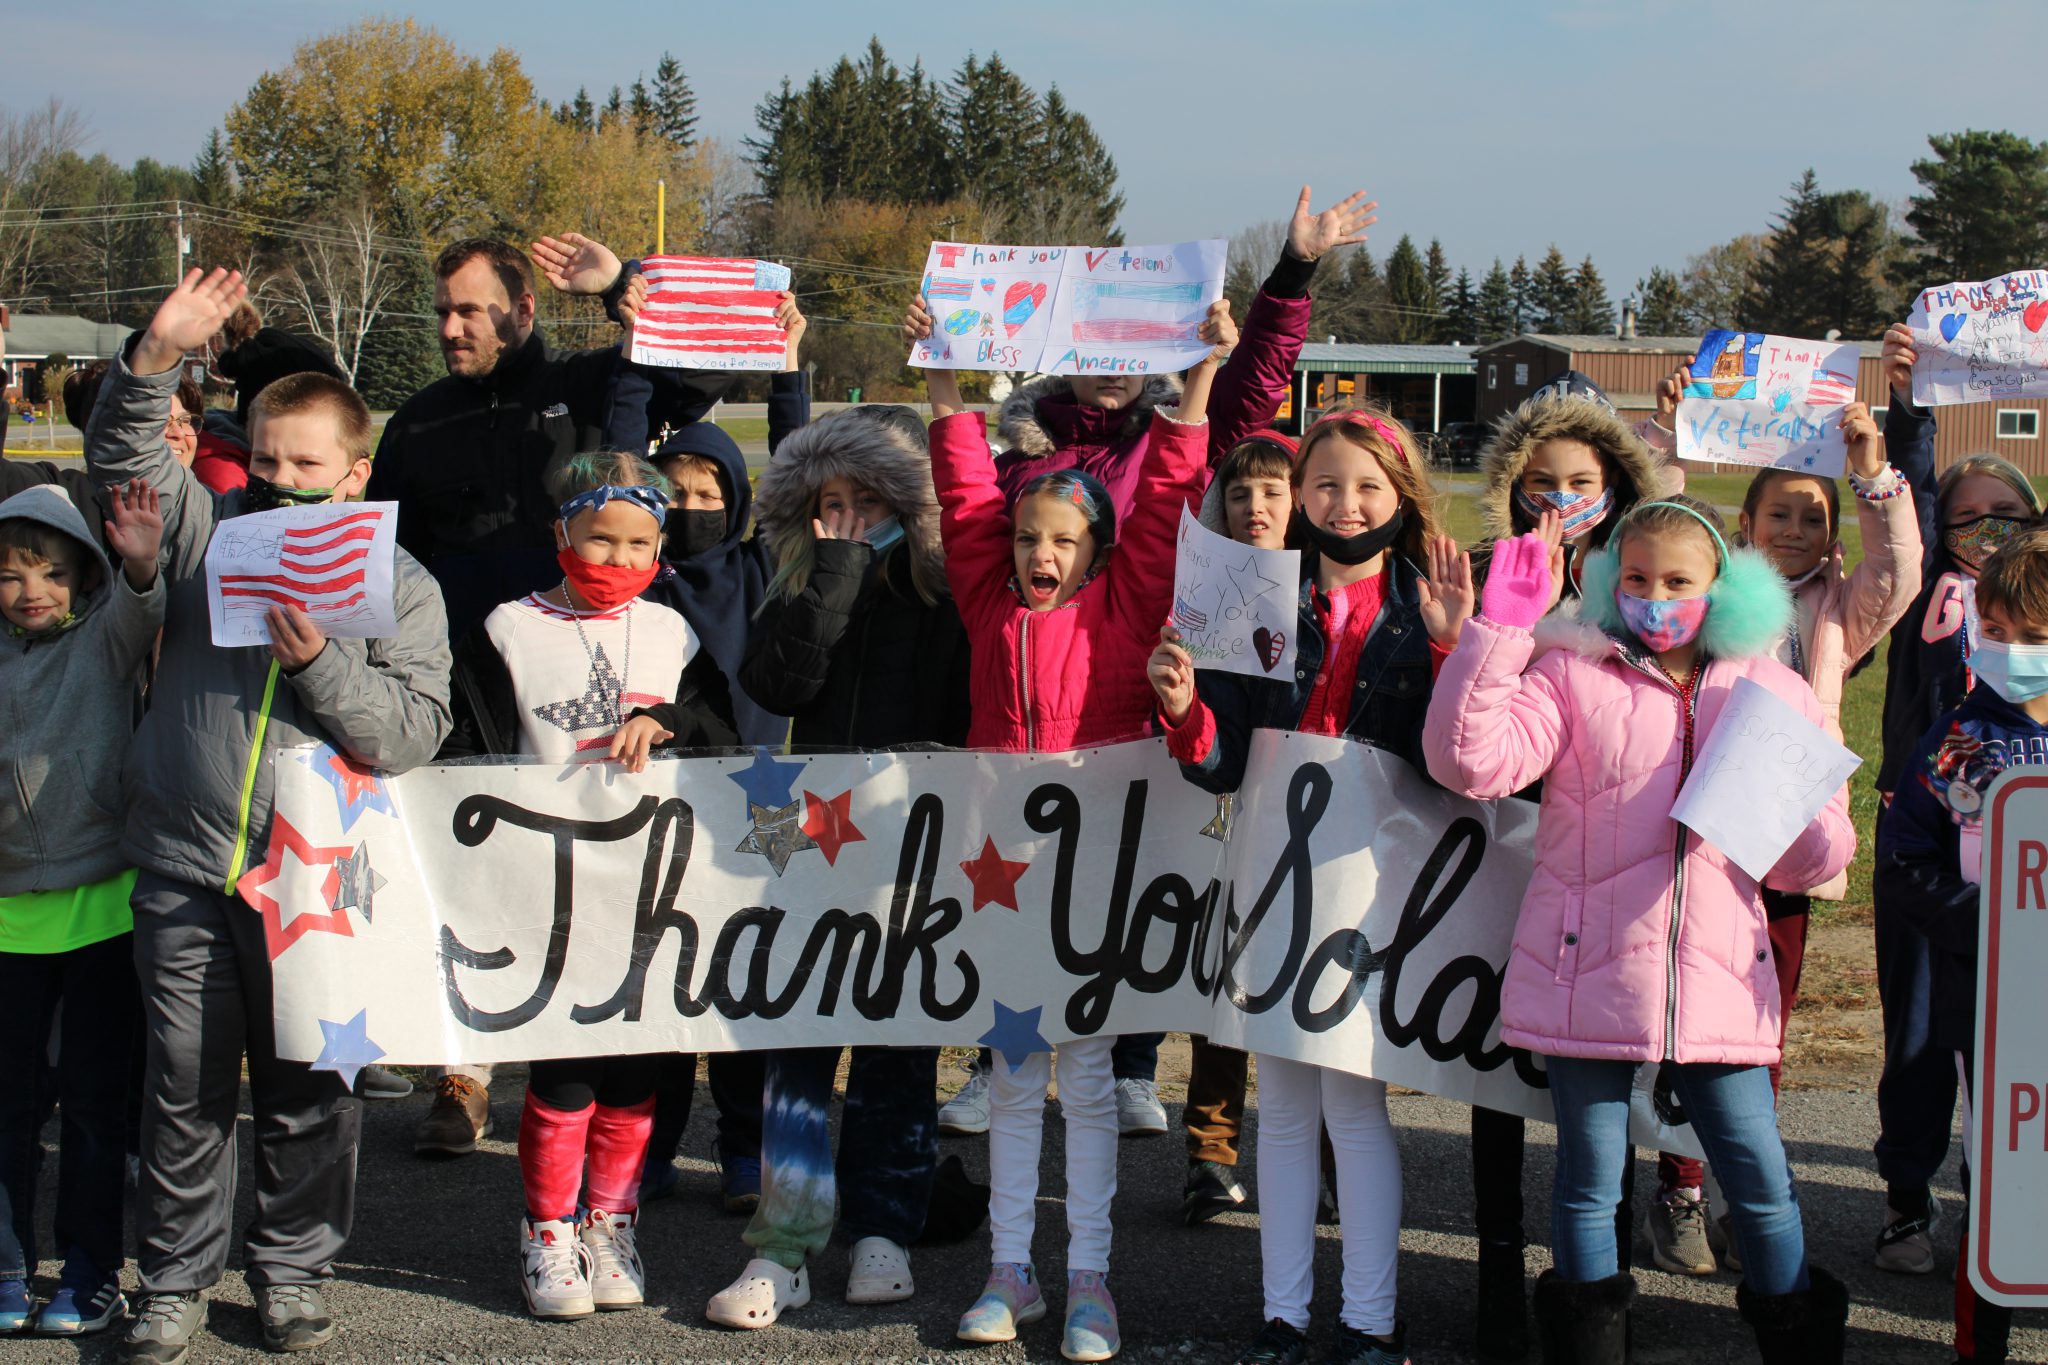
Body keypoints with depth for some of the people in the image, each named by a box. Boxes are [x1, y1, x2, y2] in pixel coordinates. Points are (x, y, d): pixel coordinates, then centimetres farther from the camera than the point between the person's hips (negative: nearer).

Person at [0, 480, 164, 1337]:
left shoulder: (105, 641, -3)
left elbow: (137, 615, -25)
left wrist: (141, 566, -43)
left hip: (101, 904, -3)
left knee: (94, 1098, 5)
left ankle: (92, 1271, 16)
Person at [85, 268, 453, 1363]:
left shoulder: (401, 583, 3)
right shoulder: (208, 527, 8)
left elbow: (412, 733, -5)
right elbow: (119, 454, 3)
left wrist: (318, 661, -18)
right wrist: (158, 357, -13)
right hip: (184, 867, 1)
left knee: (310, 1088, 6)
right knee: (184, 1085, 6)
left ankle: (292, 1269, 22)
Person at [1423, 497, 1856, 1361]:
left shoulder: (1773, 692, 10)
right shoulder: (1572, 676, 2)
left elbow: (1814, 864, 13)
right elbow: (1469, 760, -14)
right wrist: (1503, 625, -17)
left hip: (1717, 985, 2)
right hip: (1588, 979, -2)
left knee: (1763, 1185, 4)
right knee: (1588, 1182, 8)